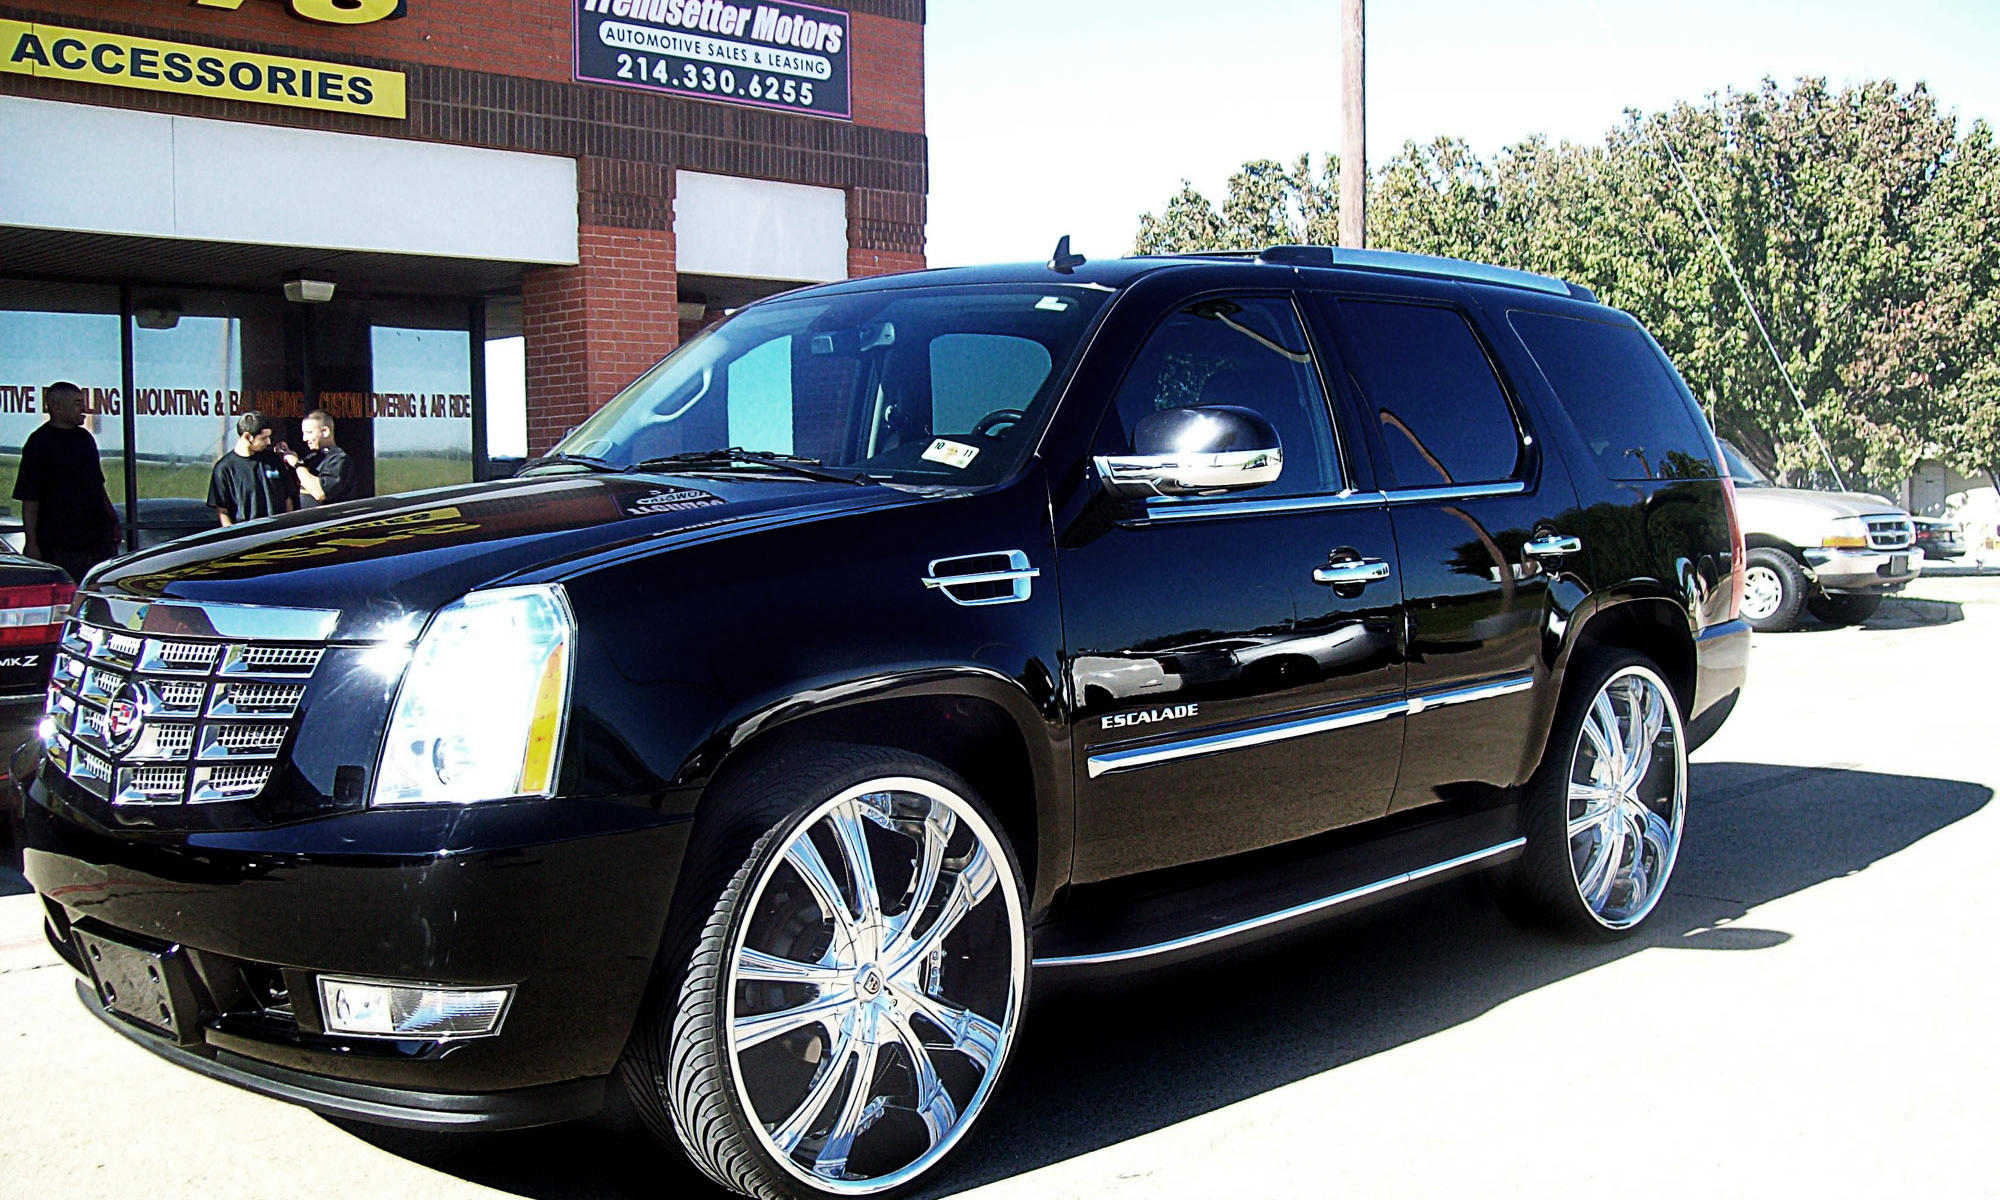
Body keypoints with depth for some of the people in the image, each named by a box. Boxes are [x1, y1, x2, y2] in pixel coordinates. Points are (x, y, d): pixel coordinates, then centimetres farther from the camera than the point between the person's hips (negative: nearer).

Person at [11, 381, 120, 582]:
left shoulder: (85, 438, 14)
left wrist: (113, 520, 21)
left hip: (99, 537, 7)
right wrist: (32, 543, -15)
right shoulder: (39, 443, -8)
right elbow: (29, 499, -10)